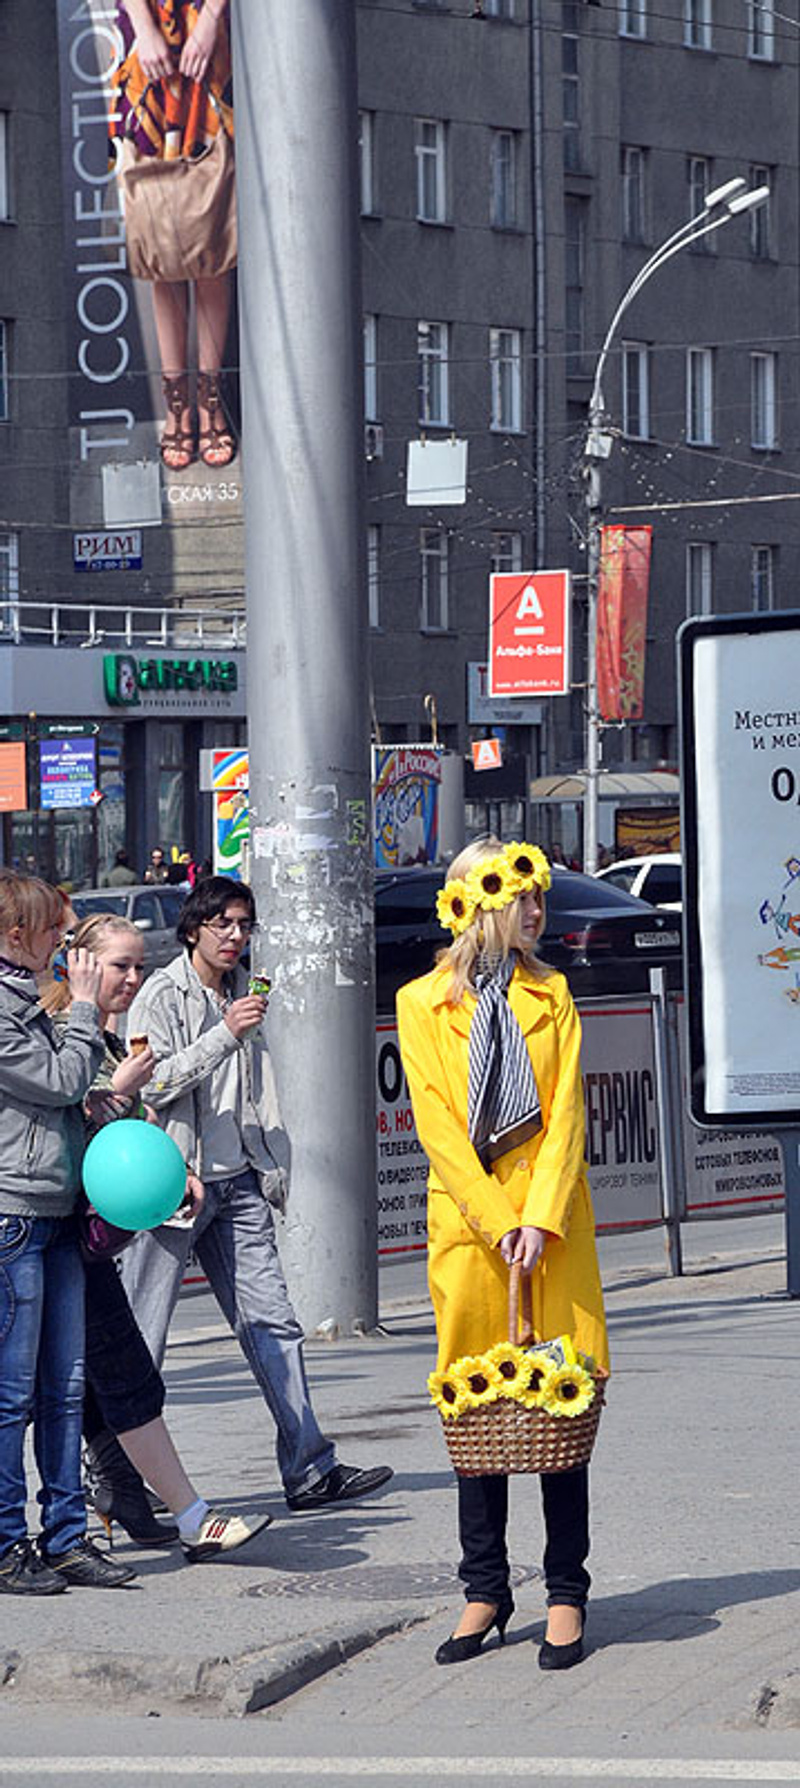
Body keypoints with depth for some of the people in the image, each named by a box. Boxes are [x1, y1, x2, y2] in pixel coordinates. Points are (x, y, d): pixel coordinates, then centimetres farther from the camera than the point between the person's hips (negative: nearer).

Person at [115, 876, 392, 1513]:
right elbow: (154, 1083, -17)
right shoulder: (162, 995, -6)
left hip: (236, 1183, 6)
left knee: (273, 1325, 1)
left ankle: (309, 1468, 1)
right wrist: (225, 1035, -22)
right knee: (139, 1339, -2)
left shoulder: (243, 993, 15)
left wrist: (274, 1169, 16)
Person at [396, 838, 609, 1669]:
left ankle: (566, 1595, 2)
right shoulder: (422, 1003, 4)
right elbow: (436, 1124, -3)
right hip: (466, 1224, -1)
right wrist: (497, 1222, -13)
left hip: (552, 1224, 1)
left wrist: (541, 1218, -11)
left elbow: (566, 1114, 2)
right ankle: (484, 1592, 10)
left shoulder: (550, 996, 10)